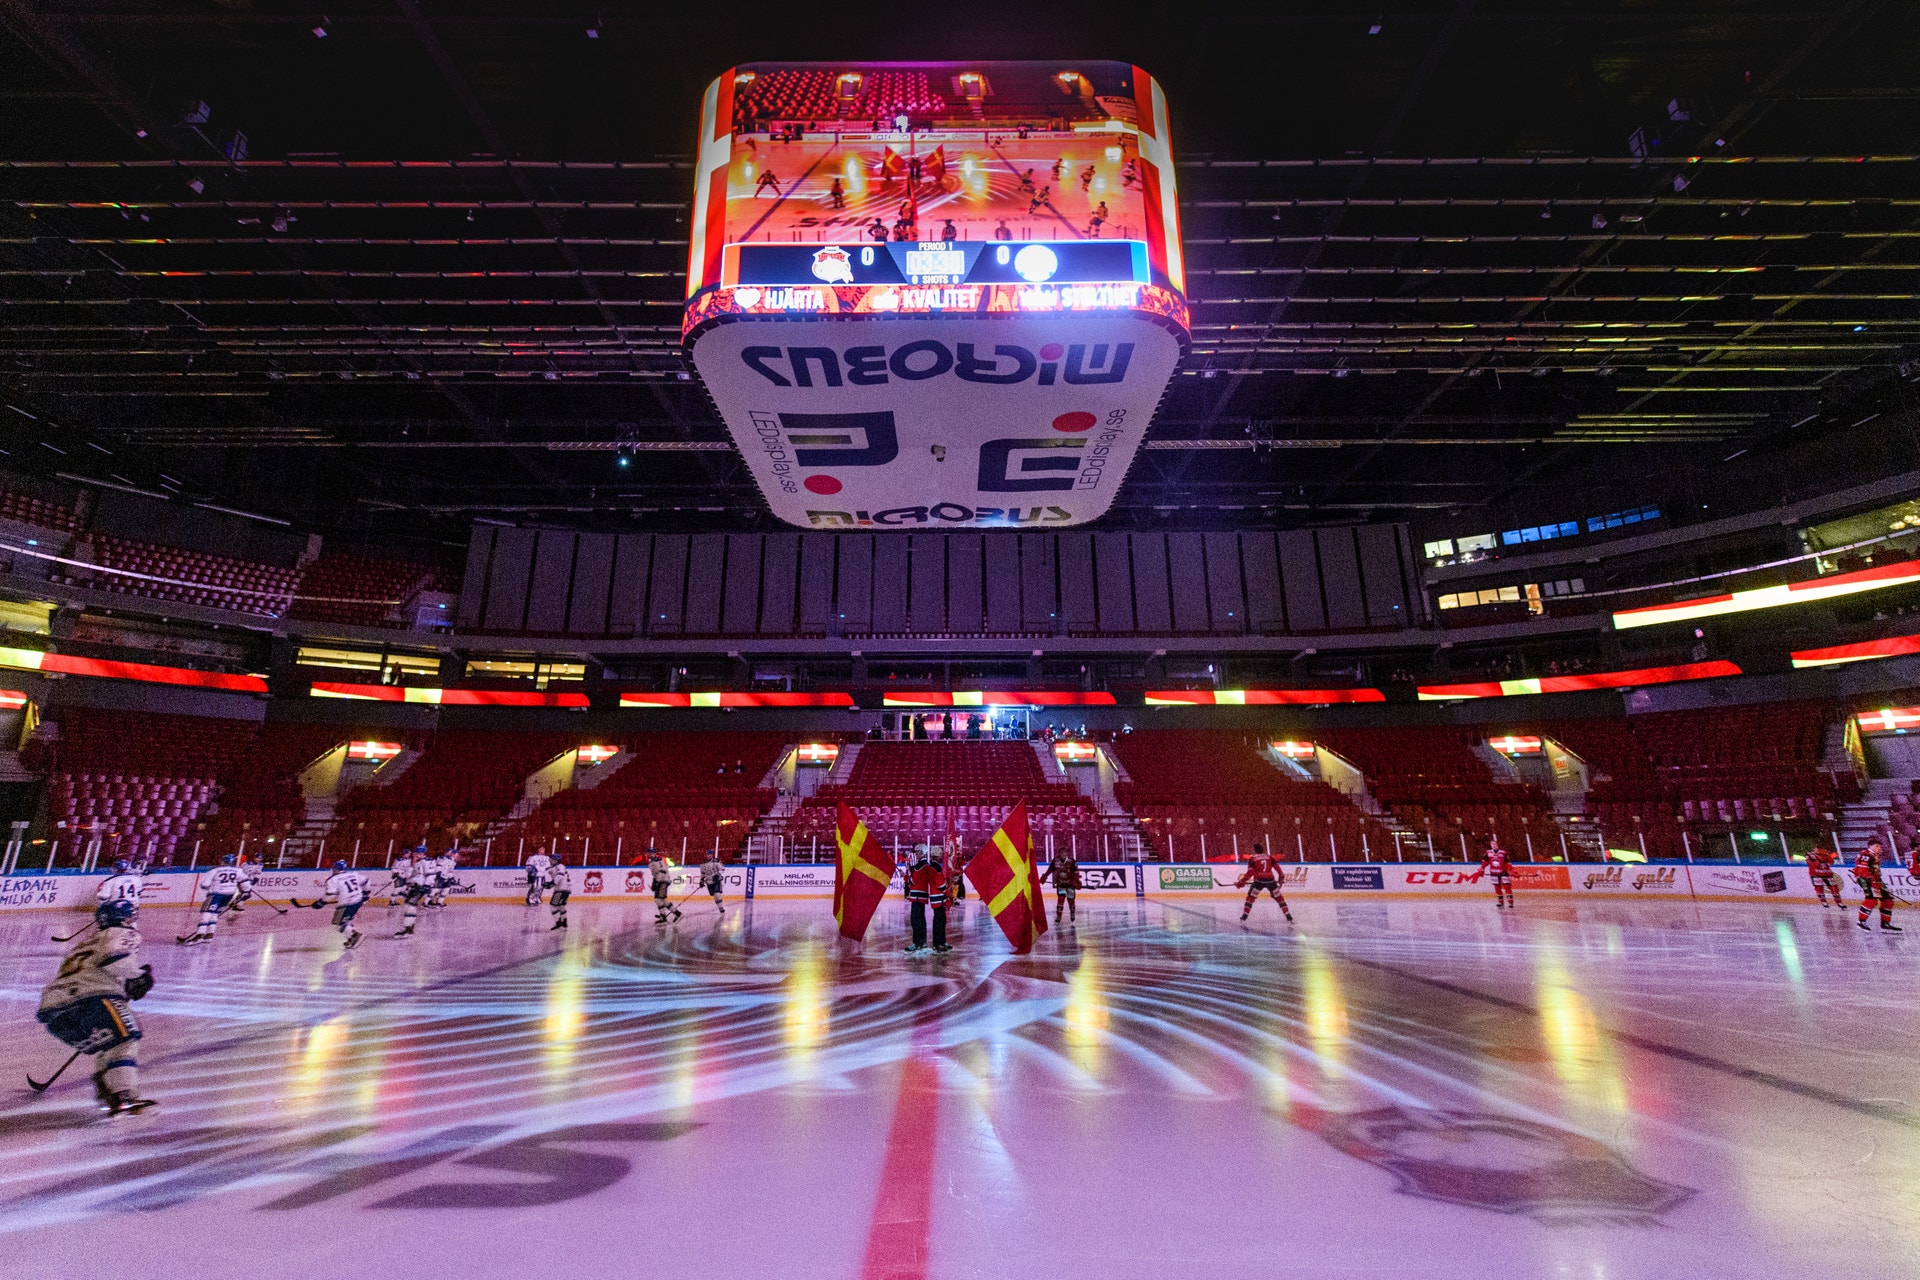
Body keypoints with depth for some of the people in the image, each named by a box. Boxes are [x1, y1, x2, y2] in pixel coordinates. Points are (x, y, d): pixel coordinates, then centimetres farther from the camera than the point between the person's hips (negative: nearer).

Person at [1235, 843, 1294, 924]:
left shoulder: (1252, 859, 7)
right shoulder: (1269, 857, 17)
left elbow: (1250, 873, -2)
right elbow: (1277, 867, 11)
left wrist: (1241, 882, 1)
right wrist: (1281, 877, 22)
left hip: (1259, 880, -3)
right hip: (1270, 879, 3)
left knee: (1250, 897, 9)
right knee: (1279, 898, 18)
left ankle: (1245, 915, 0)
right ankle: (1289, 917, 15)